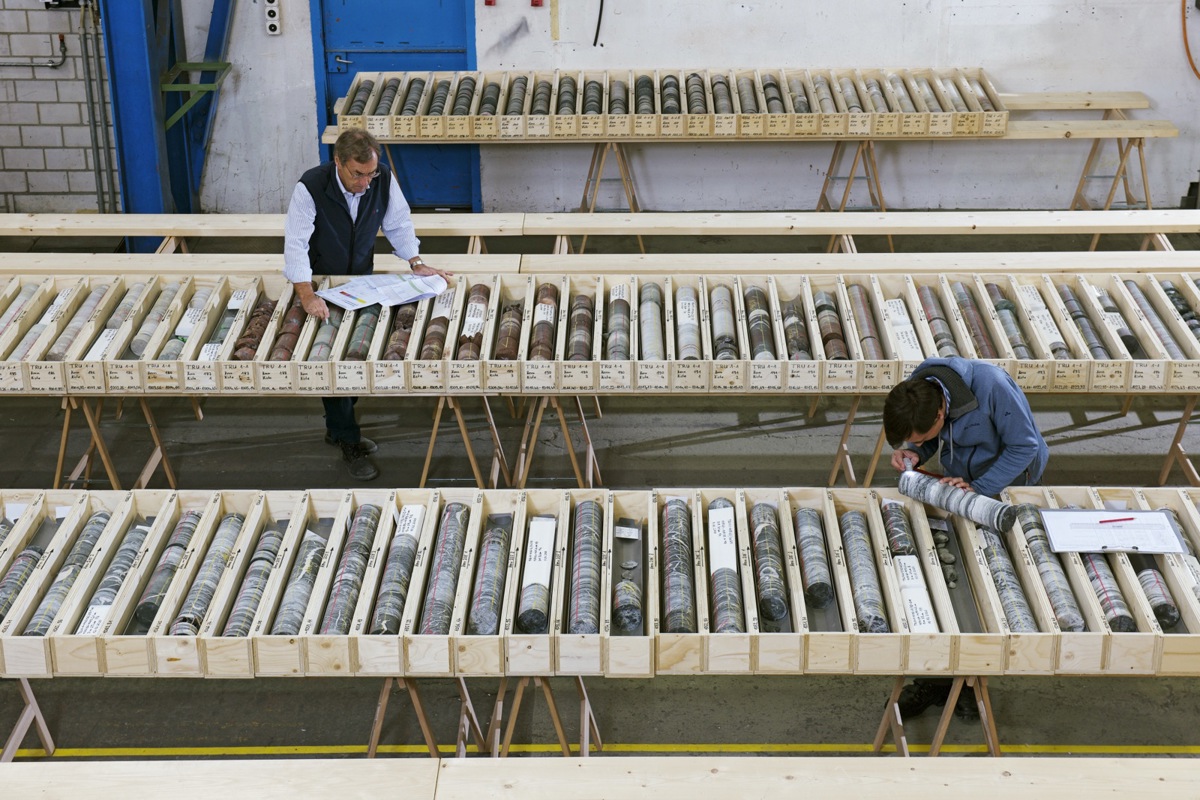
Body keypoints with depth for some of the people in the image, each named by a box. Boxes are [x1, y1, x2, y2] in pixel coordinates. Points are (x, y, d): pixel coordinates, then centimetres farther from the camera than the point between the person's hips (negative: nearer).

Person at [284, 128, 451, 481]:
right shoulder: (310, 187, -28)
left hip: (362, 280, 4)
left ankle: (337, 427, 31)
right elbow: (296, 243, -31)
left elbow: (398, 223, -1)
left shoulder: (384, 180, -16)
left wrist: (416, 262, -11)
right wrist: (307, 295, -39)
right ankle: (349, 443, 7)